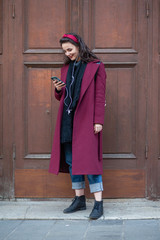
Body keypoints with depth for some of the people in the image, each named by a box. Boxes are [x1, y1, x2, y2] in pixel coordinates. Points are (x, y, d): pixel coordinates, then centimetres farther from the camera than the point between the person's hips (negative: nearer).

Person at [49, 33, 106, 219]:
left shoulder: (96, 66, -1)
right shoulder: (66, 68, 16)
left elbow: (99, 96, -6)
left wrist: (98, 120, -12)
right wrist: (58, 90, -1)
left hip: (86, 119, -6)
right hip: (68, 120, 6)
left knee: (88, 158, -11)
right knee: (71, 160, 6)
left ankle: (98, 203, -8)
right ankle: (79, 199, 15)